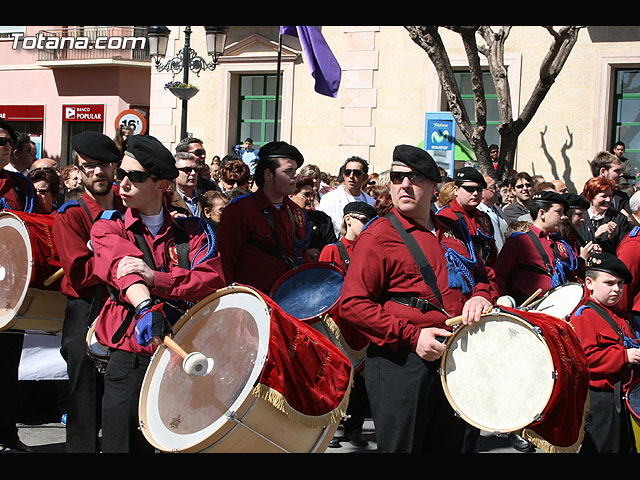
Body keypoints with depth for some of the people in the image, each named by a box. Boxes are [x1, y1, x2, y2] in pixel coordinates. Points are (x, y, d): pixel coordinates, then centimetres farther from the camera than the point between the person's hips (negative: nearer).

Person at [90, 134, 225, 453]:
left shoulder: (191, 230, 10)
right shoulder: (108, 228, 6)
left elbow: (213, 281, -6)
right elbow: (124, 270, -15)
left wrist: (155, 277, -21)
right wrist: (146, 307, -36)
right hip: (130, 361, -1)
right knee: (124, 444, -2)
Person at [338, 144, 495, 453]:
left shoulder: (450, 231, 13)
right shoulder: (378, 235, -7)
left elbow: (480, 275, 27)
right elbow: (352, 304, -13)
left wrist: (481, 296, 1)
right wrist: (411, 336, -20)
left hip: (454, 359, 6)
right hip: (401, 365, -6)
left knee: (449, 446, 13)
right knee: (402, 449, -1)